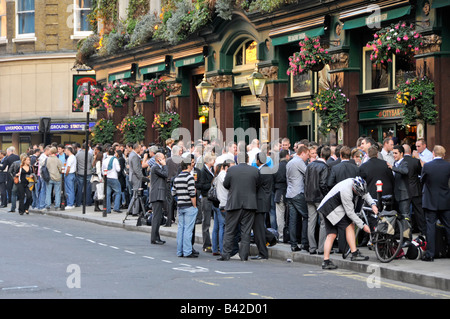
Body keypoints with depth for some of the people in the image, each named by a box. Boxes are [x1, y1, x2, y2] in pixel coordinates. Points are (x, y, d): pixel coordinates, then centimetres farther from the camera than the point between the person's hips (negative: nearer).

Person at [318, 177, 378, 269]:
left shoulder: (356, 183, -4)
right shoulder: (346, 192, -30)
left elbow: (365, 194, 12)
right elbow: (350, 213, -23)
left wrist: (373, 204, -6)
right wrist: (362, 225, -17)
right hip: (331, 208, -9)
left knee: (331, 234, 5)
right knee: (349, 226, -10)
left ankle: (326, 262, 2)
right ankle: (355, 254, -11)